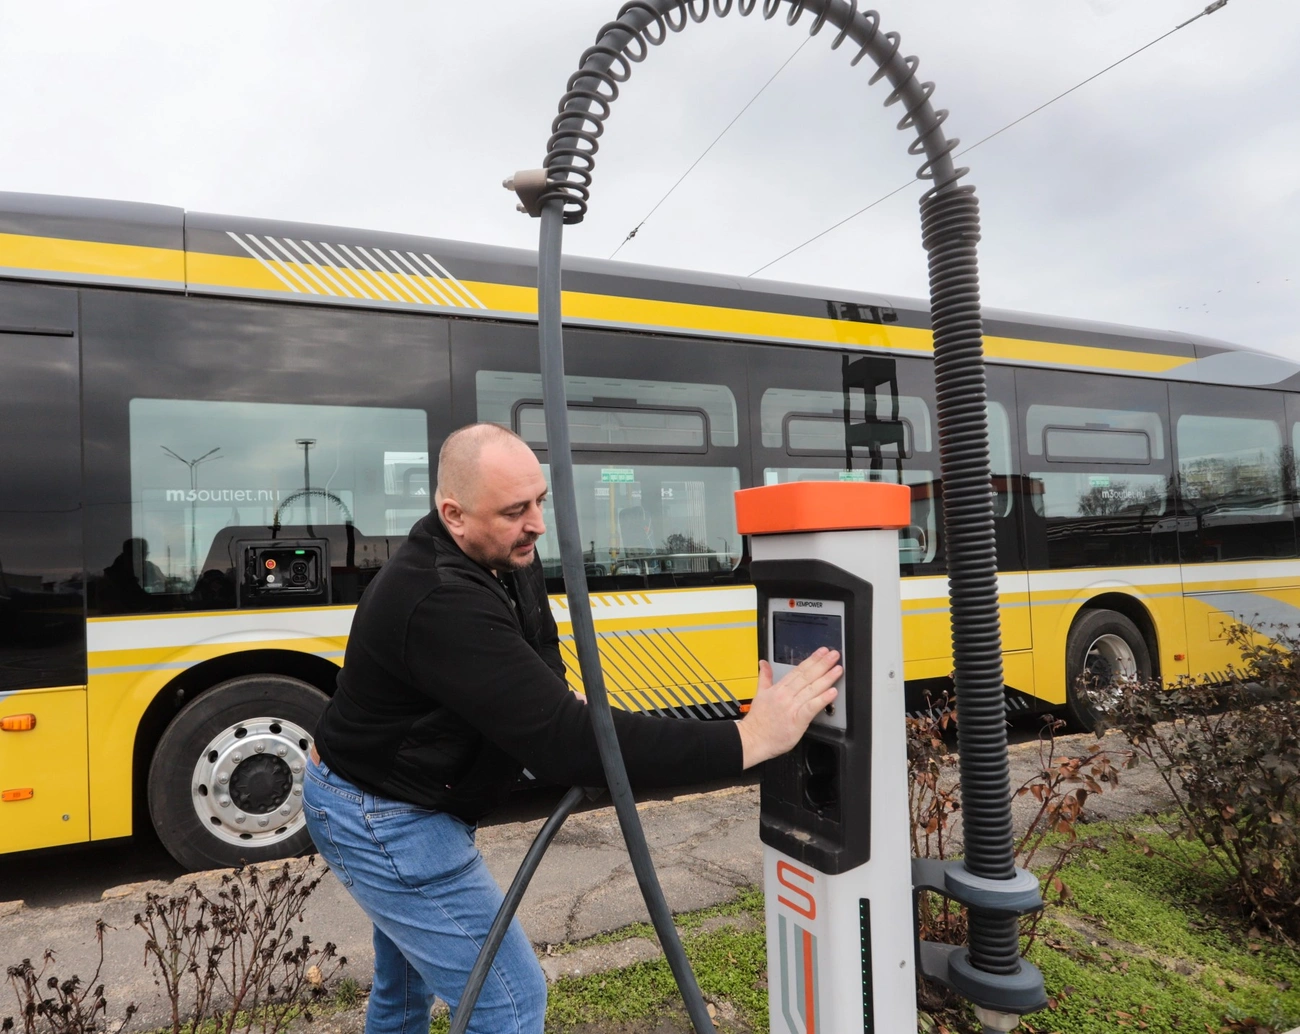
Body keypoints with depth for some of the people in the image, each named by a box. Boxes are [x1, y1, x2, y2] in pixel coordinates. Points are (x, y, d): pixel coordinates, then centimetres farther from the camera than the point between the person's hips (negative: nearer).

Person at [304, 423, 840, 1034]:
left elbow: (537, 653, 12)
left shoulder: (511, 558, -6)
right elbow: (560, 743, -41)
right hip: (382, 823, -9)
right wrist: (745, 741, -42)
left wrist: (563, 703, -12)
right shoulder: (442, 605, -36)